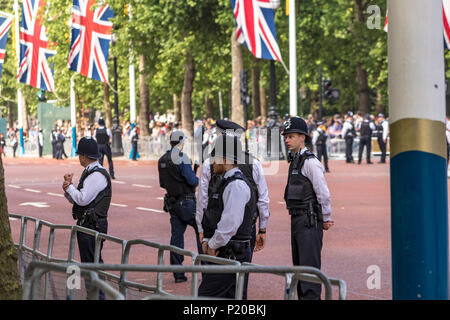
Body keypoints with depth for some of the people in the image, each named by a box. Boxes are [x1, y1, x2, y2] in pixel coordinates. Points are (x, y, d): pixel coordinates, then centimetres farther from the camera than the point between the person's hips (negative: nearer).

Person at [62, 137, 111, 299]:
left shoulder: (98, 175, -14)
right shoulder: (88, 173, 18)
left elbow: (82, 199, -21)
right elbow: (74, 199, 18)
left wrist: (69, 186, -7)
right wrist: (68, 188, -1)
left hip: (93, 225, -10)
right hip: (85, 223, 10)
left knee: (92, 262, -10)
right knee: (87, 262, 13)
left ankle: (97, 296, -8)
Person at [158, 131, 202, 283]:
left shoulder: (162, 160, 9)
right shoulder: (182, 158, -15)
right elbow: (192, 180, -18)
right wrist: (198, 180, 3)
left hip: (172, 202, 7)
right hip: (187, 201, -7)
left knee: (176, 236, 5)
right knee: (201, 232, 6)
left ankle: (178, 274, 4)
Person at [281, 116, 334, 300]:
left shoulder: (310, 162, -14)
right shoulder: (295, 161, 14)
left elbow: (323, 193, -16)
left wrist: (326, 219, -8)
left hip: (309, 222, -10)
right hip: (297, 220, 10)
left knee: (310, 265, -10)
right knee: (298, 264, 15)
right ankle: (302, 296, 23)